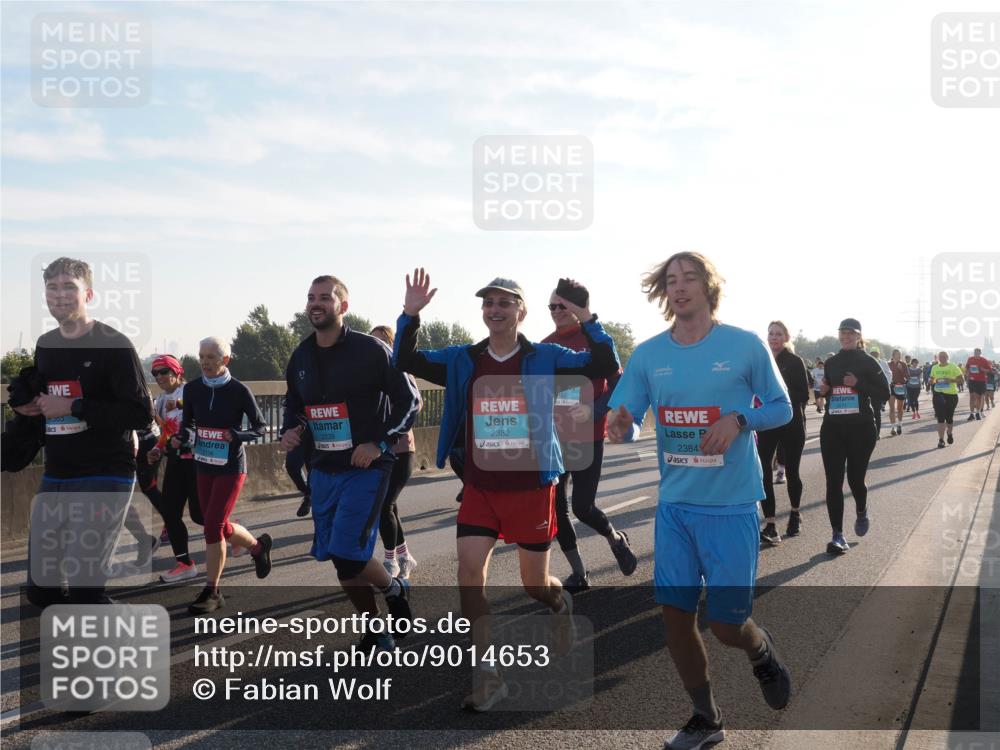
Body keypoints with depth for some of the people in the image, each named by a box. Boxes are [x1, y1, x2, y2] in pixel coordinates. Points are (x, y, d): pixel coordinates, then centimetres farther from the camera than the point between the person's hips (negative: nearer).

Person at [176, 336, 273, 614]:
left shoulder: (239, 390, -11)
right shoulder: (192, 389, 0)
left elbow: (260, 428, -3)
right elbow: (187, 423, 11)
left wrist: (236, 435, -21)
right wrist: (181, 438, -10)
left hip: (231, 468, -5)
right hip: (203, 467, 5)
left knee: (212, 526, -11)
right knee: (220, 528, 12)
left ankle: (212, 591, -1)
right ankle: (258, 545, 41)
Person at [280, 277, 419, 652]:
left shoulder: (370, 349, -11)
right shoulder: (301, 357, 7)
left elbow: (409, 400, -8)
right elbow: (293, 404, 22)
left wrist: (379, 443, -16)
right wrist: (289, 430, 1)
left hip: (365, 468, -6)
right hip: (323, 469, 6)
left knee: (348, 555, -15)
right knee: (338, 558, 9)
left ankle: (395, 588, 16)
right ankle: (376, 630, 27)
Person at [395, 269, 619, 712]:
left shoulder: (544, 357, -4)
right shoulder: (462, 360, 3)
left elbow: (605, 366, -11)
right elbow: (406, 361, 1)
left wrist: (586, 321, -24)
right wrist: (410, 315, -14)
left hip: (532, 487, -2)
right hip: (480, 488, 2)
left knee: (535, 584, 8)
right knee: (469, 568, -13)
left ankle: (561, 604, 47)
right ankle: (487, 675, -3)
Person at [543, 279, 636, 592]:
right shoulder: (545, 347, 6)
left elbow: (617, 387, -8)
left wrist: (593, 412, -21)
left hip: (587, 437, -5)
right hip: (553, 439, 5)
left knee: (582, 507, -5)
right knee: (555, 506, 3)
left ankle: (617, 540, 27)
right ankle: (578, 573, 17)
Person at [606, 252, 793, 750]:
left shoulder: (745, 346, -7)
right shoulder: (647, 354, 1)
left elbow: (782, 408, 2)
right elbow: (625, 422, 0)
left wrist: (739, 419, -17)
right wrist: (620, 428, -24)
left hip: (730, 505, -3)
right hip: (674, 503, 3)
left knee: (726, 624, -2)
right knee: (675, 613, 5)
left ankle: (762, 652, 36)